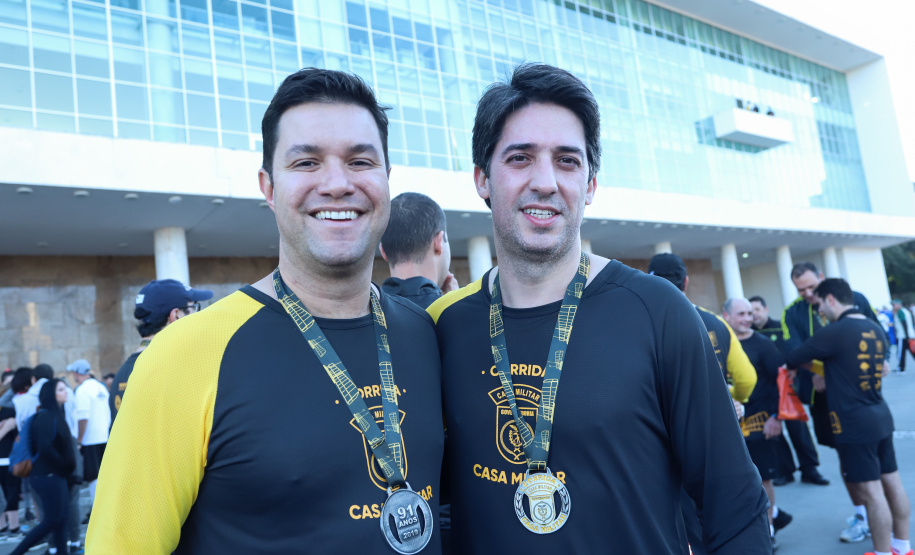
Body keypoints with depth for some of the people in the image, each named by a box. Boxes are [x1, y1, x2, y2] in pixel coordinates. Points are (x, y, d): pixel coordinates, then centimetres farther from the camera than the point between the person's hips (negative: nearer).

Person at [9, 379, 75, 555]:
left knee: (60, 519, 10)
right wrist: (64, 465, -13)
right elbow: (44, 448, -23)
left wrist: (67, 465, 7)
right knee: (51, 521, -3)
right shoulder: (45, 417, -15)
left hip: (56, 475, 9)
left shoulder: (57, 415, 13)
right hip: (47, 476, -9)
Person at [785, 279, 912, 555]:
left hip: (854, 423, -9)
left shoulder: (834, 332, -17)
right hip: (881, 416, 9)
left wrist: (791, 367, 13)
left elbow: (792, 360, -10)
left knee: (871, 492, 0)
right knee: (891, 483, 16)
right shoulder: (875, 329, 8)